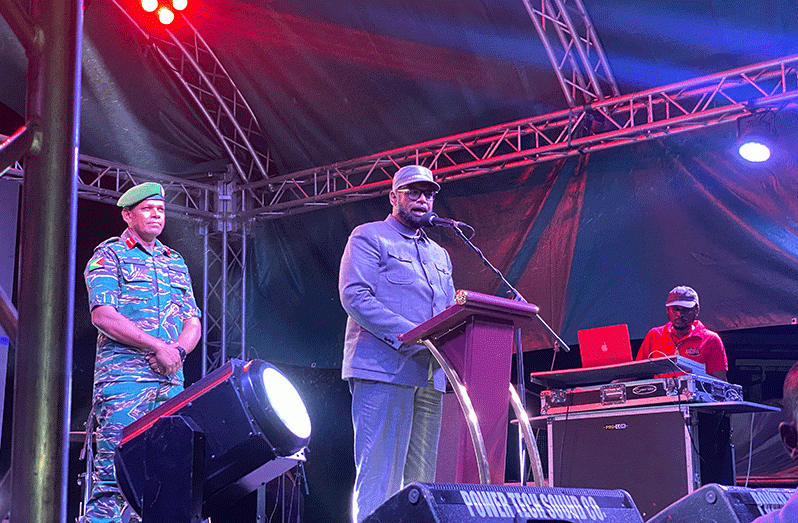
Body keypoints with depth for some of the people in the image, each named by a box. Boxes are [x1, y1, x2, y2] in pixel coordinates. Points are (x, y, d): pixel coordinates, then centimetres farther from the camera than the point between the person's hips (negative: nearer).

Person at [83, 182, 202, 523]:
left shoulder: (176, 262, 22)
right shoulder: (109, 255, 4)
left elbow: (193, 322, 17)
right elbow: (103, 316, -10)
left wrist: (178, 350, -6)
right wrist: (158, 347, -14)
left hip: (171, 381, 6)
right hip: (124, 378, -6)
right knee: (115, 470, -12)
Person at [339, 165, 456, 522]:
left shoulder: (439, 255, 26)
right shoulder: (369, 237, 4)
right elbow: (354, 296, -10)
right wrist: (407, 335, -19)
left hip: (429, 375, 7)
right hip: (384, 368, -7)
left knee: (421, 478, 4)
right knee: (379, 474, -11)